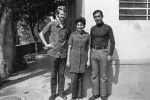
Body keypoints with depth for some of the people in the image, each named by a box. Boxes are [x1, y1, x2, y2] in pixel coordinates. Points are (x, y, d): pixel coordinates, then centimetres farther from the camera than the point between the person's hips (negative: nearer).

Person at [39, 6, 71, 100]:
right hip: (54, 53, -1)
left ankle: (61, 92, 26)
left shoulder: (68, 28, 2)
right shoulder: (51, 24, -3)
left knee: (61, 74, 10)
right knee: (53, 74, 9)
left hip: (63, 54, 1)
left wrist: (67, 46, 1)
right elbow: (41, 33, 7)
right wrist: (46, 44, -1)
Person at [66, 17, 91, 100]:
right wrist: (68, 60, -1)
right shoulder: (72, 35, 2)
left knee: (80, 79, 7)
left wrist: (88, 60, 2)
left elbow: (88, 48, 7)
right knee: (74, 79, -3)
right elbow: (69, 48, 3)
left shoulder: (87, 35, 5)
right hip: (74, 58, -1)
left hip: (83, 59, 1)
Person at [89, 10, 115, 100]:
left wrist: (110, 54, -9)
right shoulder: (92, 28, 11)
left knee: (103, 76, 3)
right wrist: (91, 52, 8)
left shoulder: (107, 28, 0)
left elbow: (112, 42, -2)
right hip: (93, 52, 4)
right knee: (94, 75, 9)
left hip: (103, 52, -4)